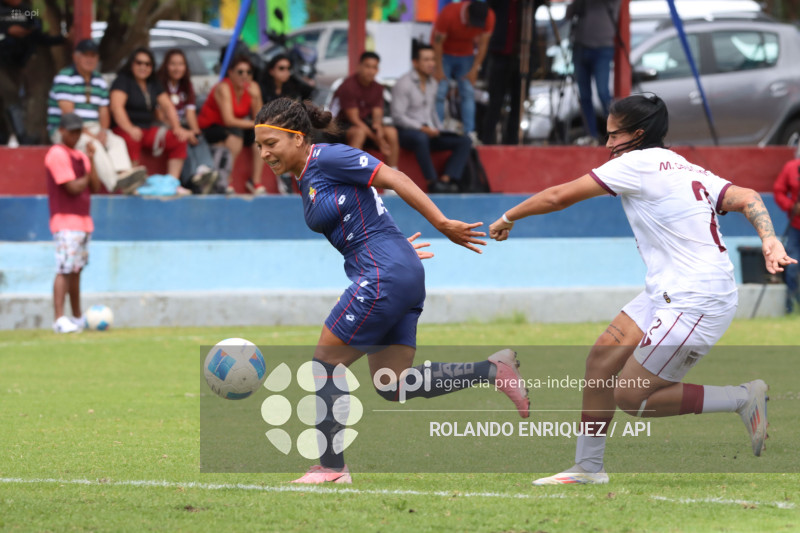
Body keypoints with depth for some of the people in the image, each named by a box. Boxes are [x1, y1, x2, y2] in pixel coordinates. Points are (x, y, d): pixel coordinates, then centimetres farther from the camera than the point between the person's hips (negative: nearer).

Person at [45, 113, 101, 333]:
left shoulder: (80, 156, 17)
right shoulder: (57, 154, -9)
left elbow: (95, 186, 8)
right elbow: (73, 187, -16)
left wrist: (91, 160, -2)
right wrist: (87, 177, 3)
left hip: (83, 221, 9)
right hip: (65, 222, -9)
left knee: (76, 271, 13)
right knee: (65, 271, -14)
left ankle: (78, 318, 20)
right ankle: (60, 319, -18)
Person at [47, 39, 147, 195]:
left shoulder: (99, 81, 16)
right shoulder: (64, 78, -6)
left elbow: (104, 112, 13)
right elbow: (67, 112, -15)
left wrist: (102, 131, -10)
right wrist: (88, 134, -21)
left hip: (93, 129, 6)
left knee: (117, 142, -23)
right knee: (93, 145, -34)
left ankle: (123, 174, -49)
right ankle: (115, 184, -49)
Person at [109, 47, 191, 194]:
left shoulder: (154, 84, 19)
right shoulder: (123, 80, -2)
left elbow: (167, 106, 14)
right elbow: (116, 106, -16)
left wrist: (177, 128, -4)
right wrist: (129, 129, -31)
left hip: (149, 129, 7)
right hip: (124, 129, -7)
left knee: (178, 140, -12)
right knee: (131, 140, -41)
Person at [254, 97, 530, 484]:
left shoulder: (327, 158, -11)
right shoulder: (305, 181, 17)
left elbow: (393, 178, -15)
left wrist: (443, 224, -18)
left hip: (384, 275, -10)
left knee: (325, 365, -3)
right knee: (393, 386, 7)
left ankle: (331, 466, 4)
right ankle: (493, 370, 8)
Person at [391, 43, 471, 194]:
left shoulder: (432, 83, 14)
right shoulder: (403, 84, -9)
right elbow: (398, 116, -13)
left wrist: (439, 130, 8)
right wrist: (422, 128, -21)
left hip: (429, 132, 8)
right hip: (407, 131, -8)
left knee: (464, 141, -12)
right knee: (420, 138, -43)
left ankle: (446, 179, -29)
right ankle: (432, 182, -37)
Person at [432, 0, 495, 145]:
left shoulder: (488, 17, -20)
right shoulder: (449, 14, -30)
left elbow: (482, 44, -8)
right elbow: (437, 42, -20)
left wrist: (475, 69, -8)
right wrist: (438, 69, -18)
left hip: (466, 56, 3)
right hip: (445, 55, -3)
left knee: (468, 92, -7)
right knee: (439, 93, -12)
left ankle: (470, 133, -8)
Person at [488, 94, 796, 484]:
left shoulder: (638, 163, -7)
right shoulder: (690, 171, 17)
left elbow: (560, 197, -2)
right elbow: (746, 198, 1)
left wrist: (508, 218, 12)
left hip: (696, 303, -10)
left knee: (630, 396, -5)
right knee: (602, 357, 8)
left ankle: (744, 399, 1)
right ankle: (588, 466, 15)